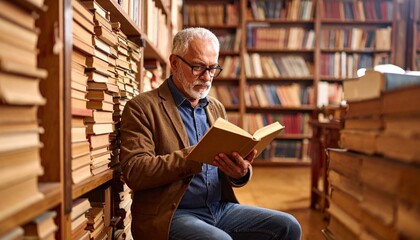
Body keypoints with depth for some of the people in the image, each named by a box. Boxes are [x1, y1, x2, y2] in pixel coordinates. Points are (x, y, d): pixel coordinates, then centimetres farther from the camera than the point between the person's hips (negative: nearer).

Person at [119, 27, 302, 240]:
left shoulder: (216, 108, 14)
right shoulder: (142, 107, -4)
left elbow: (235, 172, 13)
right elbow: (133, 172, -15)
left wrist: (241, 171, -12)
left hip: (220, 208, 6)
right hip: (170, 215, -6)